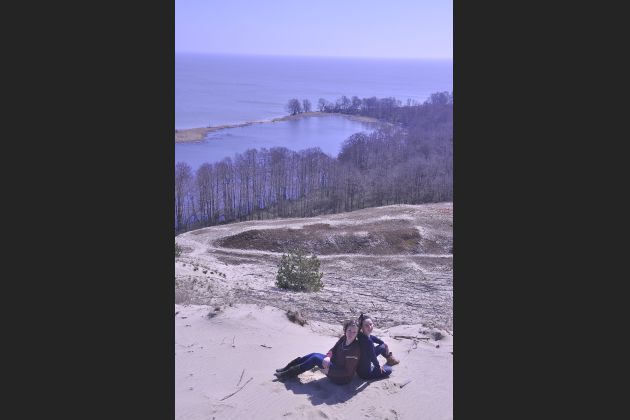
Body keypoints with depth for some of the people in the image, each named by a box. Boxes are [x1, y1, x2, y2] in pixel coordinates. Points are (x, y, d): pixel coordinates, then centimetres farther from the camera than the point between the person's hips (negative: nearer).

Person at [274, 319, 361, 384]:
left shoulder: (355, 349, -28)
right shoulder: (343, 339, -6)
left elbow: (348, 372, -24)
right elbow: (333, 350, 6)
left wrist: (328, 371, -23)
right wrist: (328, 357, -16)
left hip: (342, 378, -7)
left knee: (315, 359, -14)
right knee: (315, 355, -4)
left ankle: (288, 374, -4)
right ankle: (287, 368, 6)